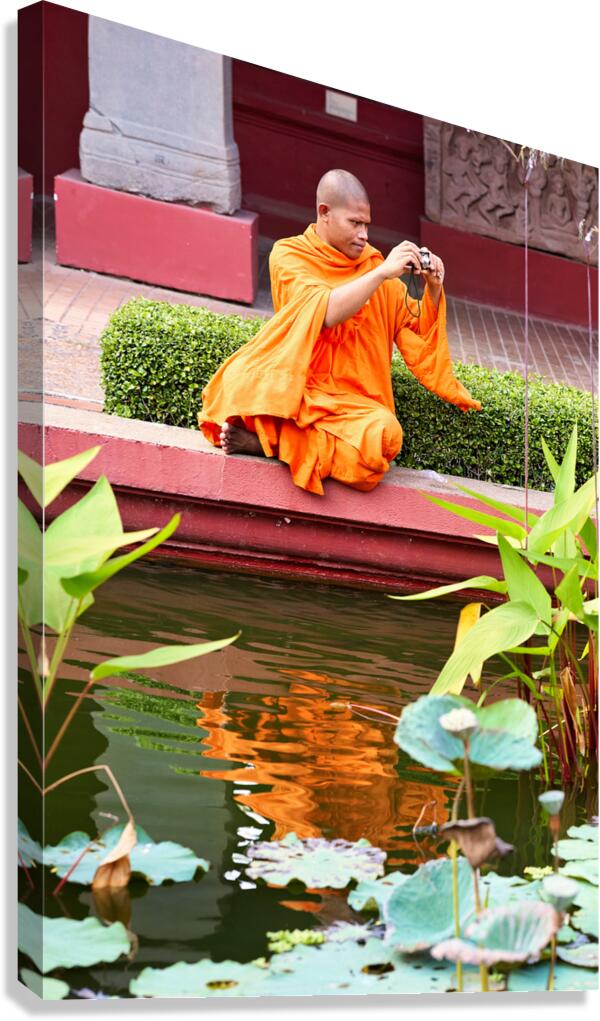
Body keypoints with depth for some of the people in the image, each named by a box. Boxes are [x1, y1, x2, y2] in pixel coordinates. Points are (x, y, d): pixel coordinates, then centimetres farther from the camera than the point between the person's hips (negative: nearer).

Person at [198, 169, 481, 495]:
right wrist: (381, 273, -16)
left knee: (383, 435, -34)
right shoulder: (289, 255, 4)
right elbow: (325, 312, -15)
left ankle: (270, 440, -19)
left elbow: (416, 329, 19)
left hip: (350, 404, 5)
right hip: (290, 390, -5)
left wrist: (433, 289, 1)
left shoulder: (373, 262, 16)